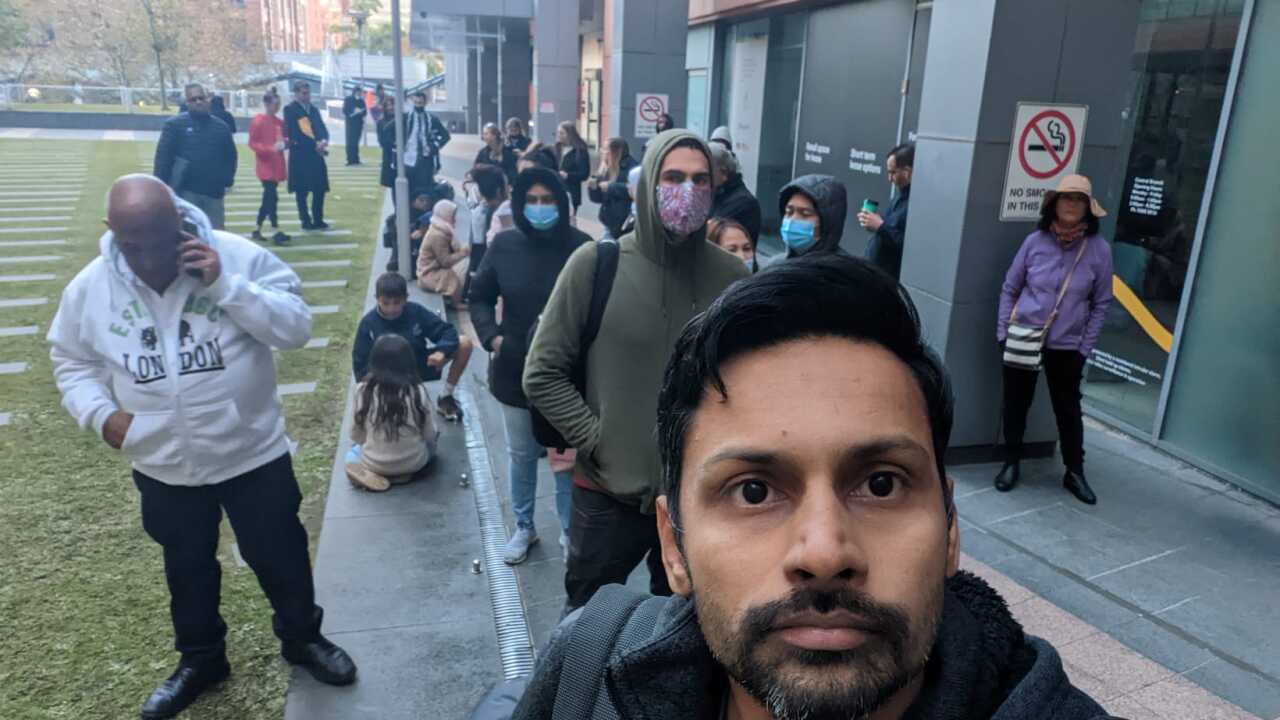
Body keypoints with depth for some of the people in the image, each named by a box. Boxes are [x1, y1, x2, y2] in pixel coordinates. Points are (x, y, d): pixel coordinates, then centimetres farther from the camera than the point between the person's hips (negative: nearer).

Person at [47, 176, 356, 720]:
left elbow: (296, 328, -20)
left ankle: (302, 637, 41)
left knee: (280, 557, 14)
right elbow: (71, 361, 7)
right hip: (163, 470, 3)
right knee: (187, 570, 22)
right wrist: (100, 413, -10)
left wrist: (226, 285, -30)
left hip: (254, 455, -2)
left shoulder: (237, 256, -17)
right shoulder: (90, 288, -7)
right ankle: (200, 660, 46)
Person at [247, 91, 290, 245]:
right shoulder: (258, 121, -10)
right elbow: (252, 143, -12)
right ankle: (276, 233, -14)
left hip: (276, 165, 8)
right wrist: (271, 148, -25)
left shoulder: (279, 122, 11)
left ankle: (257, 230, 20)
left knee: (268, 198, 11)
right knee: (272, 198, -13)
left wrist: (285, 143, -2)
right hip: (265, 165, -8)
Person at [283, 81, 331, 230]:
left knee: (320, 188, 5)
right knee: (302, 190, 1)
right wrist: (315, 144, -19)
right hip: (300, 155, -5)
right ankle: (306, 221, 9)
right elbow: (295, 134, -13)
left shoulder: (313, 109, 15)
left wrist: (324, 140, -16)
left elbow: (322, 128, 7)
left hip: (316, 154, 5)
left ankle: (318, 220, 15)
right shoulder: (290, 110, -5)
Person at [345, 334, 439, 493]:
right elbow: (429, 434, -7)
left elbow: (355, 435, -3)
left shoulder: (363, 390, -13)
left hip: (373, 463, 1)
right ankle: (404, 472, 6)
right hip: (414, 462, 0)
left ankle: (371, 474, 2)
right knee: (431, 441, 32)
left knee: (352, 454, 34)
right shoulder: (418, 391, -16)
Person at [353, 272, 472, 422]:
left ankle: (445, 398, 1)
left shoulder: (416, 311, -12)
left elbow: (447, 331, -10)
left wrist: (442, 351, -32)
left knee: (464, 344, -15)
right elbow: (360, 363, -10)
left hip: (422, 366, 3)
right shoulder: (368, 323, -15)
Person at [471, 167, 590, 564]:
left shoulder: (581, 247, -12)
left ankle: (570, 532, 34)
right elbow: (480, 298, 5)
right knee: (521, 455, 18)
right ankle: (524, 527, 39)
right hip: (516, 371, 2)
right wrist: (491, 336, -9)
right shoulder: (504, 245, -6)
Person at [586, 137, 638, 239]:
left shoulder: (631, 167, -9)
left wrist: (611, 186, -21)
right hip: (610, 222, 7)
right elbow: (598, 198, 15)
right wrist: (593, 188, -5)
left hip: (627, 224, -7)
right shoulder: (605, 171, 12)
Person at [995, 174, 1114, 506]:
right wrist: (1003, 332, -2)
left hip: (1067, 347, 0)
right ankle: (1011, 464, 27)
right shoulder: (1035, 241, -6)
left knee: (1068, 409, 12)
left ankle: (1075, 472, 27)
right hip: (1022, 339, 0)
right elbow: (1009, 288, 2)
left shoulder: (1099, 249, -7)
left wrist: (1085, 347, -3)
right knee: (1015, 404, 10)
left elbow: (1101, 303, 0)